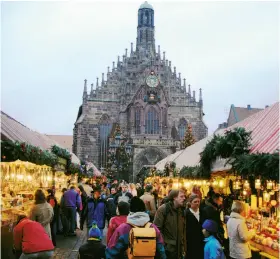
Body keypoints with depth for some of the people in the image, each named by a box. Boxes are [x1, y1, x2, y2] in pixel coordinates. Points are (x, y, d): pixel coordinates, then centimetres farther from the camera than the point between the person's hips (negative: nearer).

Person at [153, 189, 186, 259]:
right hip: (166, 248, -6)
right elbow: (157, 228, -13)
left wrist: (184, 248, 12)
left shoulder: (182, 210, 9)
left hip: (178, 249, 6)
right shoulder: (163, 209, -11)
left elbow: (183, 230, 13)